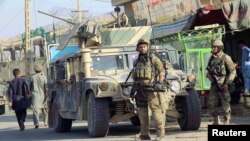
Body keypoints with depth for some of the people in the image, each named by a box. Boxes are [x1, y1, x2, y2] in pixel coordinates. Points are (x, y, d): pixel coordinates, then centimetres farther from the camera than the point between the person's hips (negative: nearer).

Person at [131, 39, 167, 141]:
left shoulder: (153, 59, 1)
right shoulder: (136, 62, 17)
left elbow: (161, 71, -5)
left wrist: (160, 82, -18)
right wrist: (133, 89, 20)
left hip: (151, 89, -6)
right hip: (140, 90, 6)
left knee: (156, 109, -13)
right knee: (142, 112, 6)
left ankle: (160, 133, -13)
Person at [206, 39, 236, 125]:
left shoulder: (226, 58, -11)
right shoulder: (212, 58, 7)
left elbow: (233, 72, -10)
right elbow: (209, 70, 18)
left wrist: (227, 83, -18)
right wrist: (209, 75, -6)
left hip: (223, 85, -6)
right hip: (214, 85, 6)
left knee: (225, 105, -1)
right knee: (211, 104, 2)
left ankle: (226, 123, 10)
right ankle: (216, 122, 18)